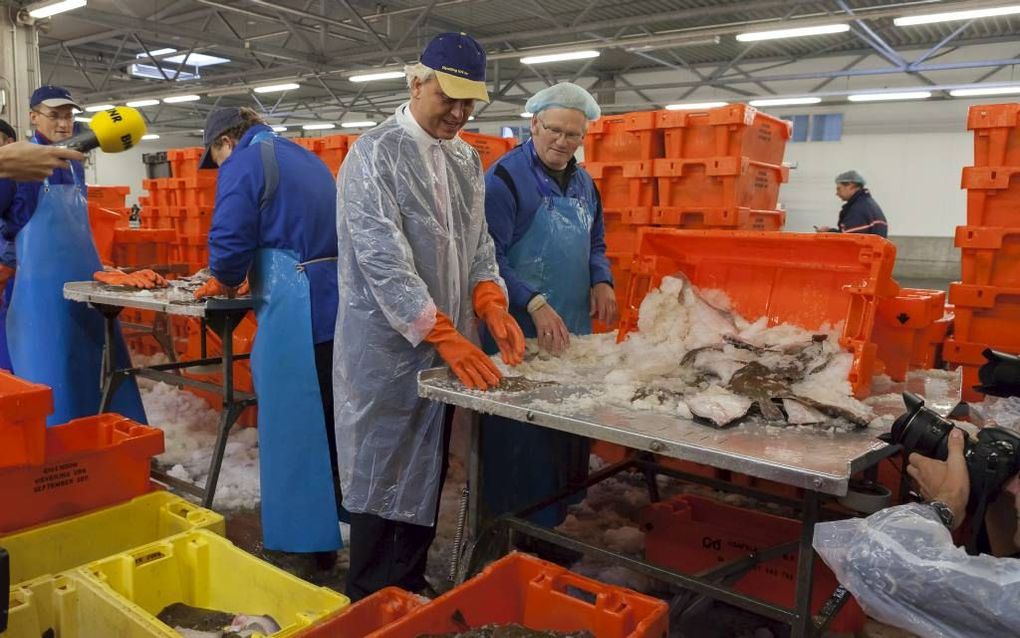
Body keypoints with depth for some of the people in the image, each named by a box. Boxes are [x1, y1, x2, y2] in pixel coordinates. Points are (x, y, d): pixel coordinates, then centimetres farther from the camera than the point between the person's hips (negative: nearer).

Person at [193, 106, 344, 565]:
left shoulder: (243, 164, -1)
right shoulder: (305, 158, 23)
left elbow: (231, 240, -11)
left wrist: (225, 281, 10)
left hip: (297, 311, -8)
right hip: (336, 302, 8)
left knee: (291, 429, 2)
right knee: (329, 424, 16)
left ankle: (302, 542, 13)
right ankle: (332, 527, 28)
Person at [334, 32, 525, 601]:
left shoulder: (467, 161, 11)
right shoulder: (375, 154, -12)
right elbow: (383, 261, -21)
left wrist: (492, 305, -6)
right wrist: (446, 335, -26)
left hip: (447, 346, 7)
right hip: (388, 347, -7)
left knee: (428, 477, 16)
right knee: (383, 483, 4)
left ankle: (414, 591, 33)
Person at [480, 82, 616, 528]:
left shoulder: (583, 182, 14)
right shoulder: (506, 176, -9)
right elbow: (489, 256, -16)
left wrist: (601, 280, 2)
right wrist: (534, 304, -26)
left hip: (573, 331, 7)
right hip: (521, 335, -7)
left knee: (567, 440, 14)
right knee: (519, 444, 1)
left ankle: (553, 524, 31)